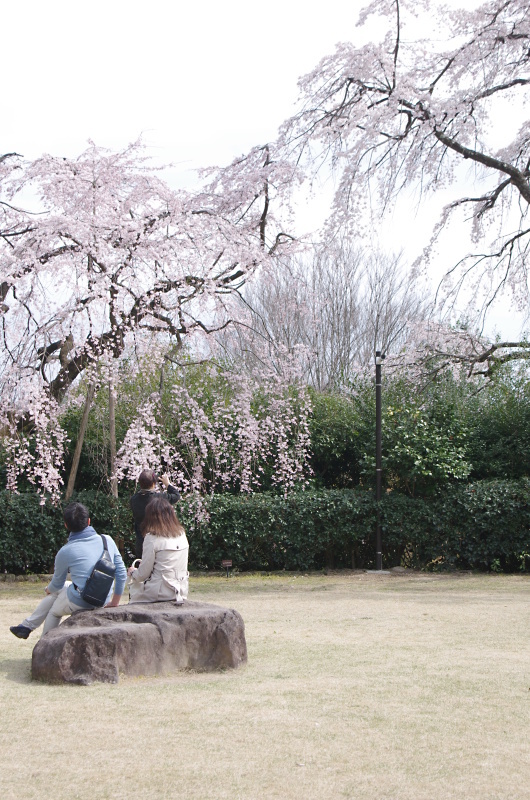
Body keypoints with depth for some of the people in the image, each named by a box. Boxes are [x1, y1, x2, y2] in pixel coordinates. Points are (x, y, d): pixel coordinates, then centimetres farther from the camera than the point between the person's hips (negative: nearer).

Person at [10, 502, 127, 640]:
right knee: (57, 591, 28)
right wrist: (115, 602, 13)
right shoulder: (107, 540, -3)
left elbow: (57, 584, 5)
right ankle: (27, 626, 36)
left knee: (53, 611, 28)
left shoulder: (65, 552, -11)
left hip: (79, 602, -5)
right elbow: (121, 573, 0)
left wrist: (48, 590, 29)